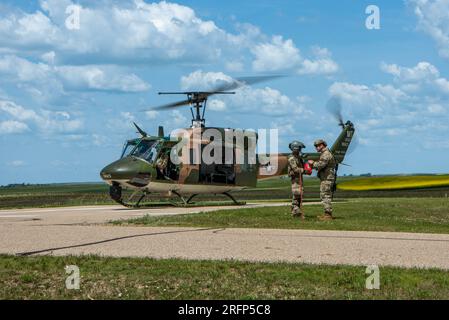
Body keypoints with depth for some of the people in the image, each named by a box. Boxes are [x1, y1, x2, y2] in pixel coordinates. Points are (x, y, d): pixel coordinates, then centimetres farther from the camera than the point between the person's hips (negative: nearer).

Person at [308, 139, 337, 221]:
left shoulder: (326, 154, -15)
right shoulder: (324, 154, 19)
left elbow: (320, 165, -23)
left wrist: (313, 163, -7)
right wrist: (314, 164, 9)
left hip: (327, 179, -11)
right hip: (325, 178, 11)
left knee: (325, 196, -11)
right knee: (325, 196, 14)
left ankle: (328, 215, -11)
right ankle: (327, 214, 18)